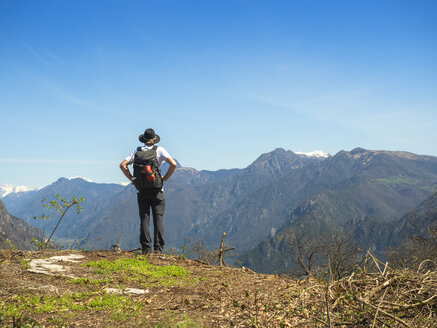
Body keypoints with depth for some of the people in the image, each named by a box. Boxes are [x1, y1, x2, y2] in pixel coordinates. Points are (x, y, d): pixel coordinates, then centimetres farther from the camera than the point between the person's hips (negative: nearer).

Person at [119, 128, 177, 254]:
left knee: (144, 220, 4)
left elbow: (122, 165, 4)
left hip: (142, 191, 2)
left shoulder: (137, 151, 8)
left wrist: (131, 178, 7)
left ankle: (146, 248, 1)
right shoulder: (159, 150, 0)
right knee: (158, 219, 1)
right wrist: (165, 178, -2)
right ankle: (158, 248, -4)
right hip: (156, 191, -2)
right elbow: (173, 164, -12)